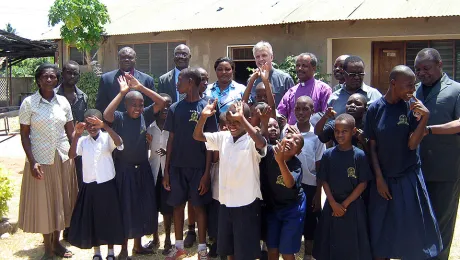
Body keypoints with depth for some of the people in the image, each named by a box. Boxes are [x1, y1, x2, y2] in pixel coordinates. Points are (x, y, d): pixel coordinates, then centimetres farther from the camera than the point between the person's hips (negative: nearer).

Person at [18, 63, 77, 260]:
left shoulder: (63, 101, 2)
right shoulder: (29, 103, -6)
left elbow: (71, 132, 6)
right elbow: (24, 135, -6)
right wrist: (32, 162, -14)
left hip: (63, 158, 3)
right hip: (40, 159, -3)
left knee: (60, 201, 12)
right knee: (42, 203, 5)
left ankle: (56, 242, 28)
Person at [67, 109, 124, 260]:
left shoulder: (107, 138, -6)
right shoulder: (82, 141, 0)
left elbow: (119, 143, -27)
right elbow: (71, 155, -15)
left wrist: (104, 126, -38)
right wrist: (76, 135, -25)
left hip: (107, 185, -2)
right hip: (89, 187, 2)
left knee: (109, 218, 8)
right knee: (91, 220, 12)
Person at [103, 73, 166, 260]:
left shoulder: (145, 116, -1)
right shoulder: (119, 118, -10)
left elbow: (161, 103, -9)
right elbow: (106, 115, -31)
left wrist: (141, 88, -14)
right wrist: (122, 92, -26)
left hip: (142, 169, 4)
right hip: (124, 169, -4)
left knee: (143, 206, 12)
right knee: (125, 208, 5)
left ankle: (138, 245, 29)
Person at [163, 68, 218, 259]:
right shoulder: (175, 108, 6)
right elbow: (171, 140, 8)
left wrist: (207, 172, -9)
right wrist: (166, 170, 4)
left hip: (198, 167, -3)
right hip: (177, 166, 3)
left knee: (198, 206, 5)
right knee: (178, 205, 10)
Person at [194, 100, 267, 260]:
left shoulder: (252, 141, -15)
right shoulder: (223, 137, 4)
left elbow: (262, 143, -37)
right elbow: (197, 136, 6)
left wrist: (241, 119, -37)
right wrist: (204, 116, -12)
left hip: (247, 204, -6)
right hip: (225, 202, 6)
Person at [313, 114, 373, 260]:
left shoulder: (359, 155, -8)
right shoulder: (328, 154, -2)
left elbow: (363, 183, -7)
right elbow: (324, 181, 1)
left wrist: (345, 204, -9)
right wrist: (334, 204, -9)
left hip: (353, 206, -2)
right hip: (332, 205, 2)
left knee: (353, 245, 5)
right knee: (331, 243, 9)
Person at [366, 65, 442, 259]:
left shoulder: (412, 106, -6)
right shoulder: (375, 109, -6)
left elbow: (412, 144, -11)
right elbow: (372, 146, -2)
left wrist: (424, 117, -22)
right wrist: (379, 178, -4)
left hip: (409, 178, 0)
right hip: (383, 177, 0)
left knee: (414, 230, 7)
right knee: (381, 231, 10)